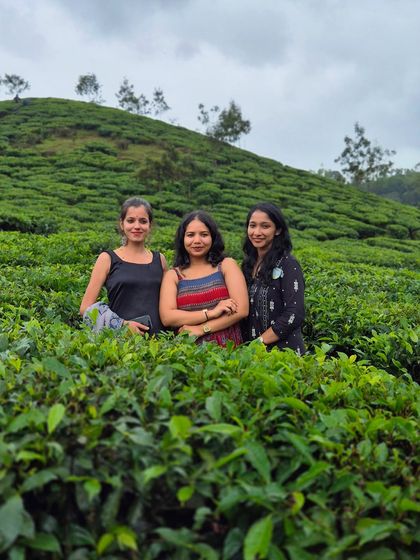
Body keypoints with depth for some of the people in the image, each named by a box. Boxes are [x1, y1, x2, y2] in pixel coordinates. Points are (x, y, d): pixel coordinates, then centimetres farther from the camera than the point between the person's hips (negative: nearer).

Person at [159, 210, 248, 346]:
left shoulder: (227, 265, 5)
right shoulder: (172, 275, 7)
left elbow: (241, 309, -4)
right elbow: (167, 317, -5)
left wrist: (201, 329, -8)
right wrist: (211, 313, -12)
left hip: (228, 349, 0)